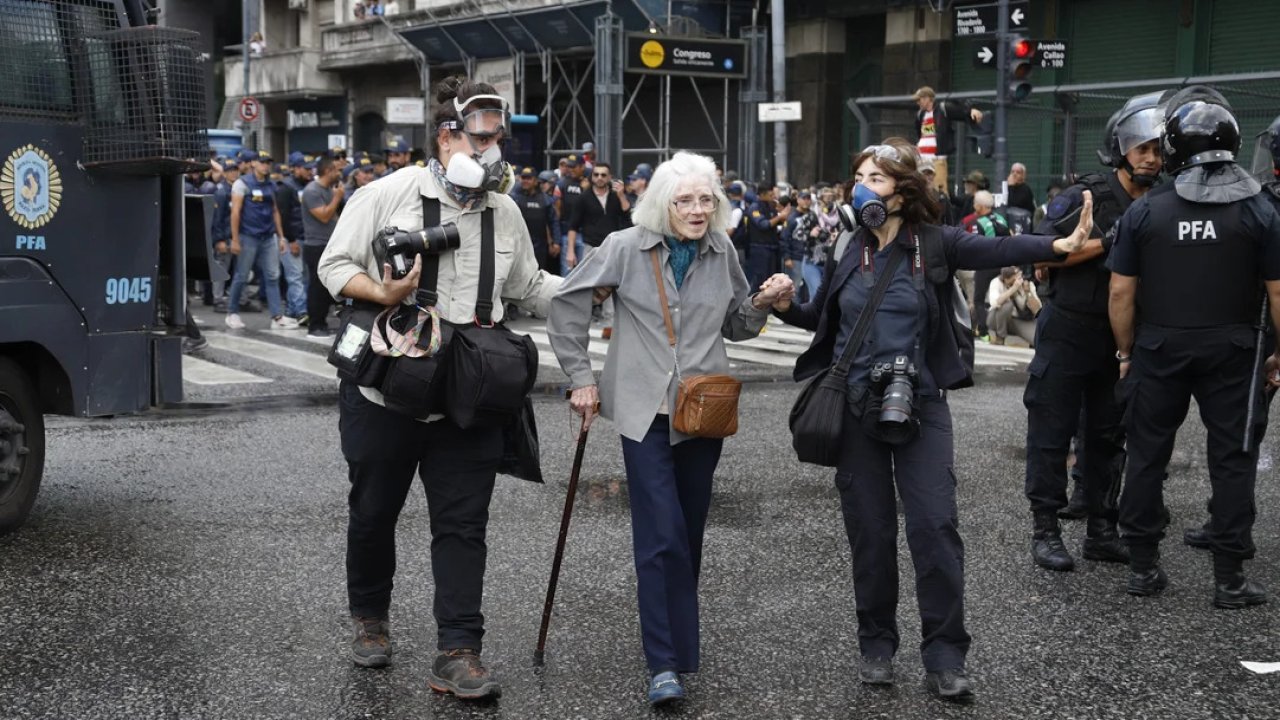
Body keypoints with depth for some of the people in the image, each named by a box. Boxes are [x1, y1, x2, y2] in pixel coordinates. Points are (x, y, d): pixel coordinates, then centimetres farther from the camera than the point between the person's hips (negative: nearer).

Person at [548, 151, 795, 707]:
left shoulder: (721, 253, 6)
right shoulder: (626, 248, -6)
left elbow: (736, 327, 16)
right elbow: (568, 303, 2)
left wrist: (763, 302, -4)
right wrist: (581, 378, 0)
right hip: (646, 411, -4)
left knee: (689, 532, 11)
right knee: (662, 535, -10)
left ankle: (678, 639, 26)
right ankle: (665, 663, -6)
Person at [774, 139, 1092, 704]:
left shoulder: (933, 244, -5)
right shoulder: (846, 249, 4)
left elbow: (997, 249, -21)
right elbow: (823, 318, 17)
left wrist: (1060, 244, -37)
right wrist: (785, 306, -2)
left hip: (920, 405, -2)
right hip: (856, 408, 3)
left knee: (935, 525, -6)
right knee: (869, 531, 8)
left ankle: (944, 658, 5)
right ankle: (876, 646, 23)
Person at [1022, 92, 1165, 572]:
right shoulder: (1087, 196, -8)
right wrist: (1105, 241, -21)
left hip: (1120, 340, 5)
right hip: (1068, 332, -5)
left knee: (1107, 436, 12)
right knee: (1052, 433, 0)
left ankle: (1100, 531, 21)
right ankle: (1045, 531, 8)